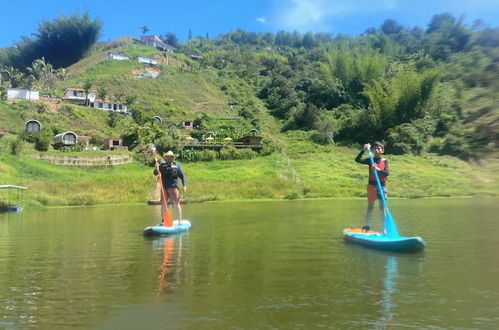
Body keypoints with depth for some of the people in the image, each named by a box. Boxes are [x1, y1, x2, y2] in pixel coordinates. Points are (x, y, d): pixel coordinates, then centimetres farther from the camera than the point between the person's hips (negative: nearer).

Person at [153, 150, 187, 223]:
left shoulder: (176, 165, 6)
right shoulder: (162, 165, 9)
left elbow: (182, 175, 6)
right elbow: (155, 173, 5)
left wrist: (184, 185, -2)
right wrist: (156, 169, -17)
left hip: (173, 186, -2)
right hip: (164, 187, 2)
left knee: (176, 204, -3)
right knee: (163, 204, 6)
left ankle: (180, 221, 5)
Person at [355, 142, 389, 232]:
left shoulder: (385, 161, 3)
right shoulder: (370, 160, 0)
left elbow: (387, 173, -11)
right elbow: (357, 160, -13)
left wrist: (378, 169, -28)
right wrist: (363, 150, -21)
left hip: (382, 185, 1)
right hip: (372, 185, -1)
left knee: (382, 207, 1)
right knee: (370, 206, 6)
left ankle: (384, 228, 7)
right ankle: (367, 226, 14)